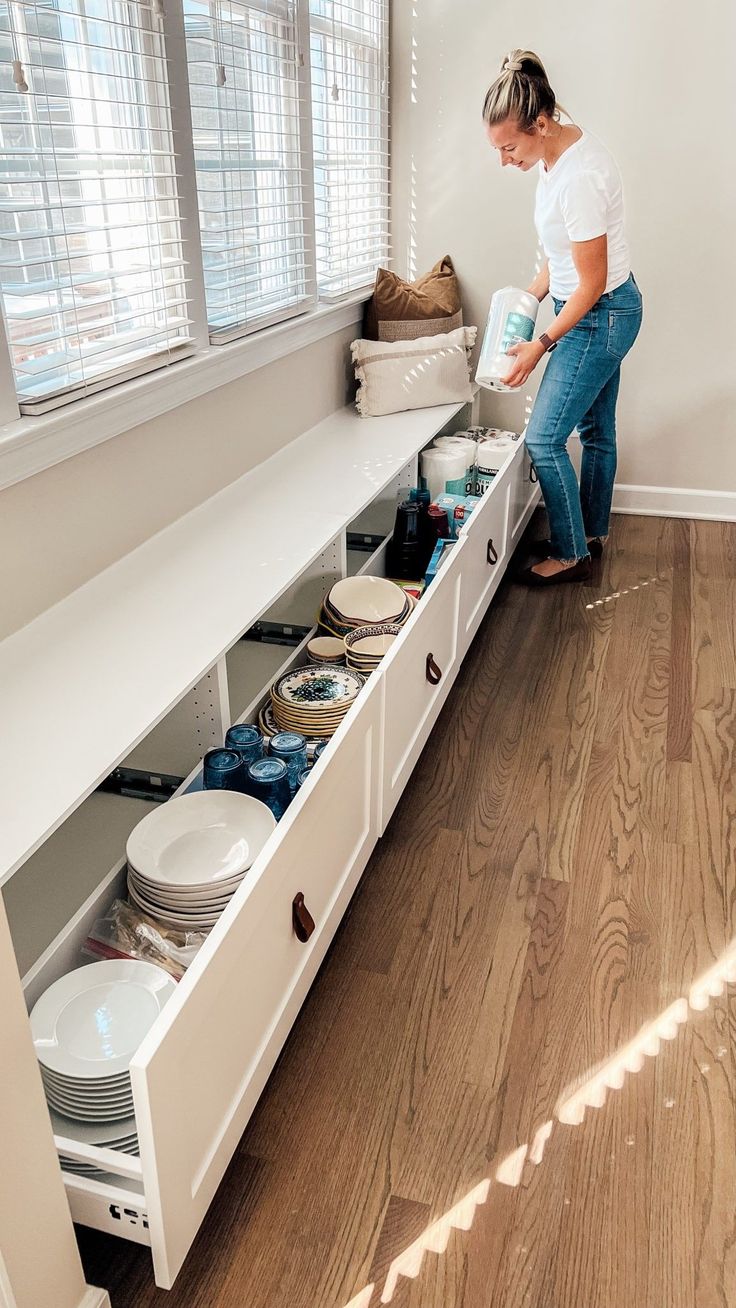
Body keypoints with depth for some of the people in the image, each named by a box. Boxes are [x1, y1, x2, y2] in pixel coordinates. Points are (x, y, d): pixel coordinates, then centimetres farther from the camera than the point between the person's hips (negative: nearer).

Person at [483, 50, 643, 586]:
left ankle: (571, 553, 8)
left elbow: (591, 284, -23)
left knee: (544, 438, -5)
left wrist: (542, 344, -17)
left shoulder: (579, 178, -28)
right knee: (597, 429, 18)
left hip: (601, 315, -10)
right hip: (602, 313, 10)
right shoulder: (560, 152, 2)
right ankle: (593, 534, 32)